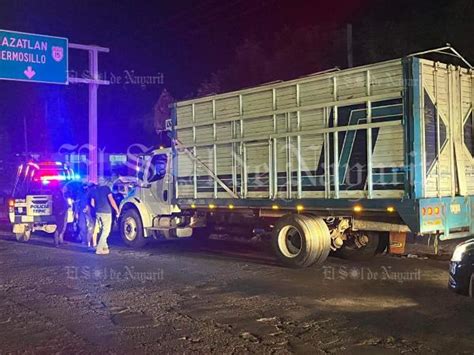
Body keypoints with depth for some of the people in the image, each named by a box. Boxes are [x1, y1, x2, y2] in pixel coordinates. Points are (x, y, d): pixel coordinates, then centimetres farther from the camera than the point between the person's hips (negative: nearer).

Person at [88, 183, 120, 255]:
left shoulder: (94, 190, 10)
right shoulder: (106, 188, -8)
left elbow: (92, 203, 15)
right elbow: (111, 200, -14)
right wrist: (117, 210, -7)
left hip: (98, 212, 6)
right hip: (106, 212, -6)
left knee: (101, 230, 16)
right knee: (106, 231, -1)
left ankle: (104, 247, 20)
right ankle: (99, 249, -4)